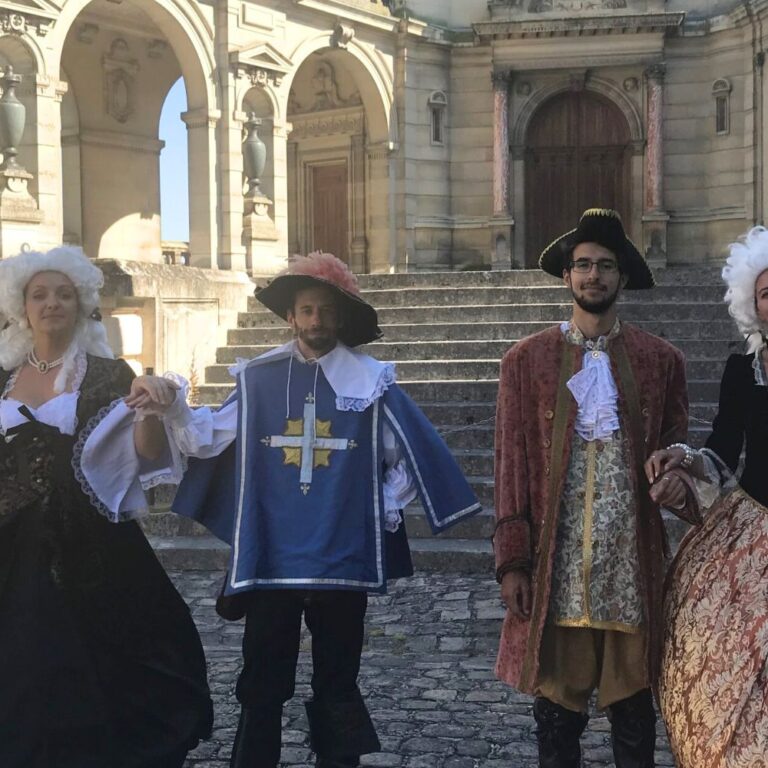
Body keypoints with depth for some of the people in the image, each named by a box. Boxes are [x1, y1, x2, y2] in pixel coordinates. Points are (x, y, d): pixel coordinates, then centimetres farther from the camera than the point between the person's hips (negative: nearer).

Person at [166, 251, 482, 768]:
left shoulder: (371, 381, 0)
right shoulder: (259, 379, 3)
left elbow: (414, 456, 6)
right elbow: (211, 439, 6)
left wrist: (385, 512, 1)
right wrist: (176, 412, -11)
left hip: (342, 561, -1)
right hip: (271, 560, 1)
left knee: (337, 684, 14)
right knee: (262, 686, 10)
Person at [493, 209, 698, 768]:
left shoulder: (661, 360, 7)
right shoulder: (527, 360, 4)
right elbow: (511, 465, 1)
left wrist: (681, 485, -10)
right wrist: (512, 562, -3)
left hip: (633, 558, 1)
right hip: (555, 558, -1)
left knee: (633, 699, 9)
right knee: (556, 698, 7)